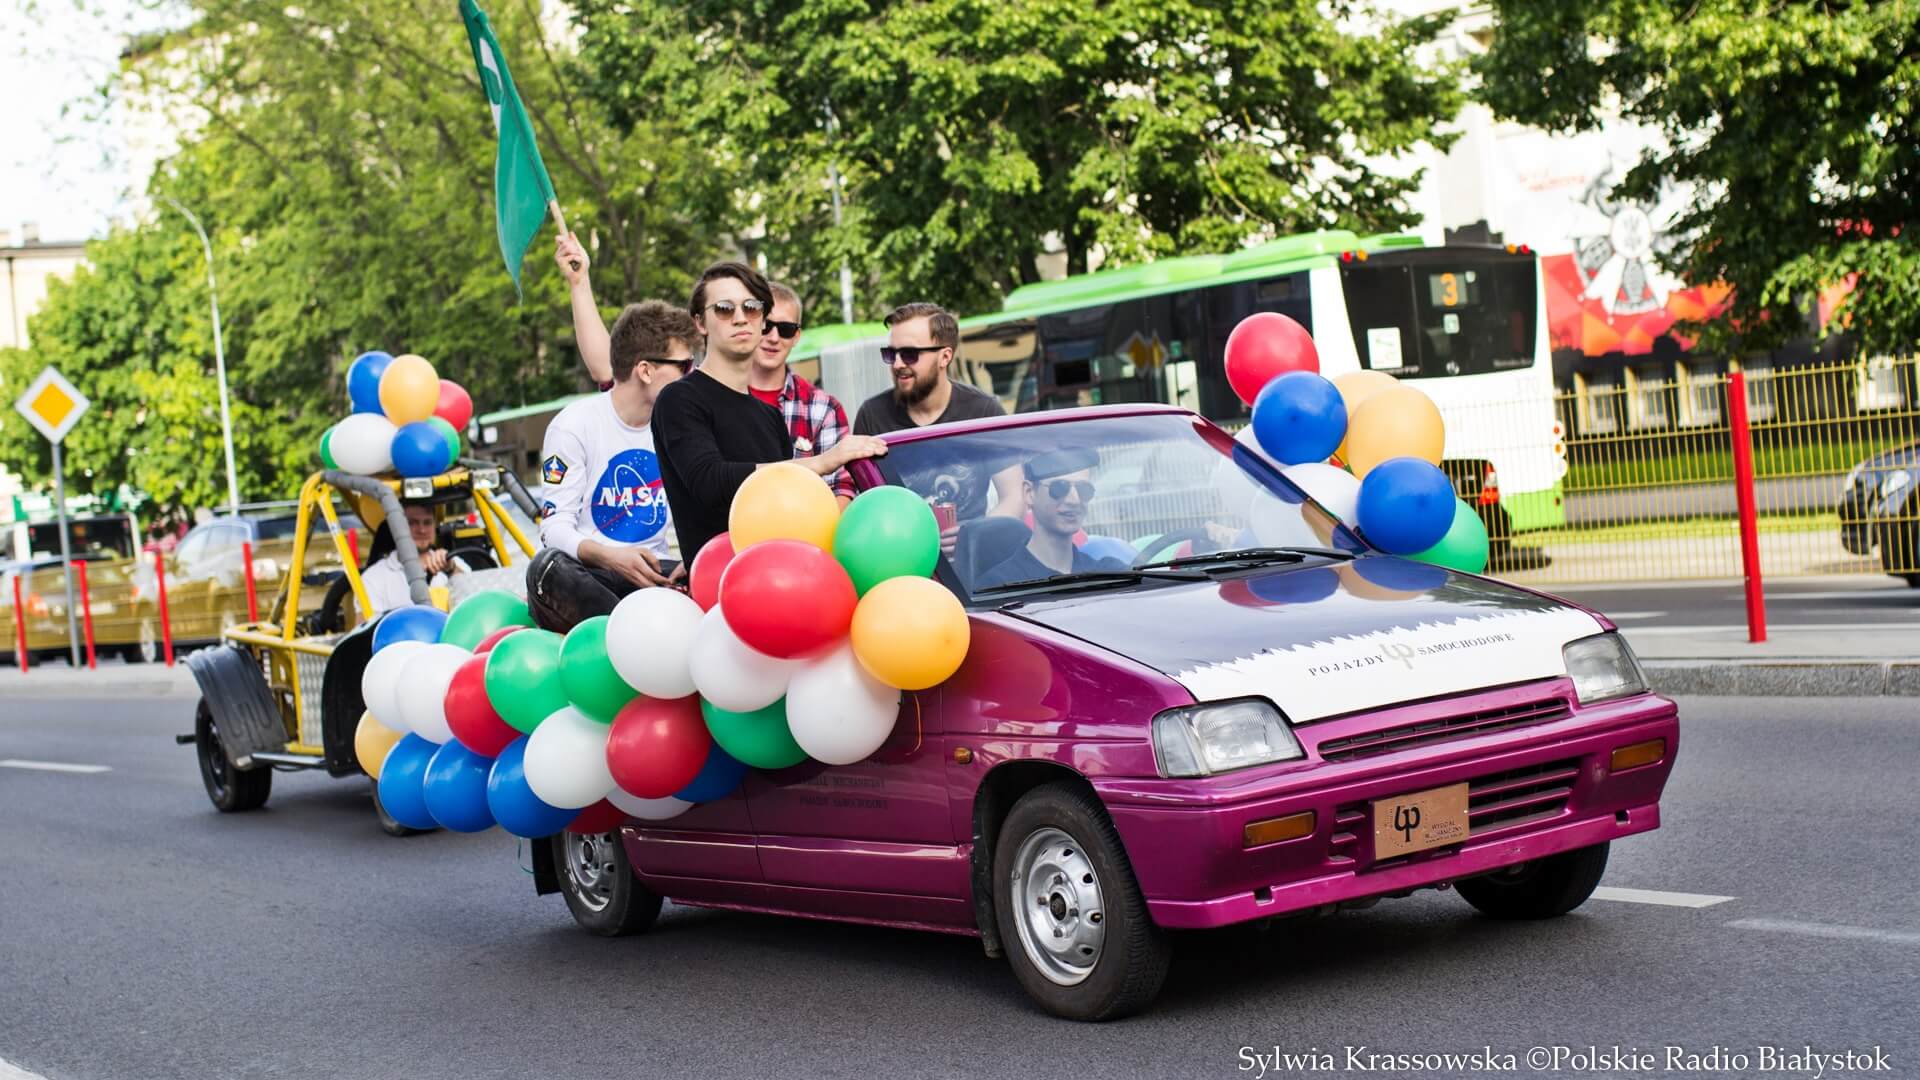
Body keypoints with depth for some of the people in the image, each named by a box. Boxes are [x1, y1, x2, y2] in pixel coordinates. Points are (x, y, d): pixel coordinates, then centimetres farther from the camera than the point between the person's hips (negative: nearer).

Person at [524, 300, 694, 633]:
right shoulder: (575, 425, -4)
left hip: (652, 573, 3)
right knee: (550, 567, -39)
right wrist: (609, 556, -29)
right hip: (588, 574, -3)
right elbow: (555, 526, -9)